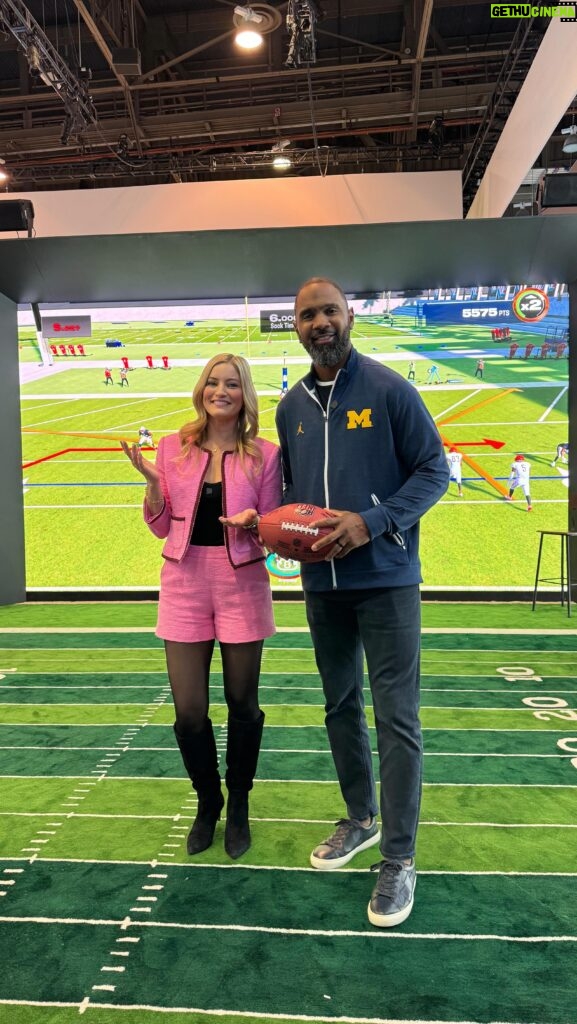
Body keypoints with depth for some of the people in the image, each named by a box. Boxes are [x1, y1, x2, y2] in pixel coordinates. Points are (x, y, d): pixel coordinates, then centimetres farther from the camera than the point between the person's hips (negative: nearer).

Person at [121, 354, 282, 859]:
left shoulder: (264, 454, -3)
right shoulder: (173, 448, 2)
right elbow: (161, 527, 6)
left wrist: (253, 524, -20)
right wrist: (151, 481, -9)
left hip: (242, 588, -1)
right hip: (185, 586, 2)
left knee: (243, 706, 10)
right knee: (189, 712, 4)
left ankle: (238, 806, 35)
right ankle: (208, 802, 32)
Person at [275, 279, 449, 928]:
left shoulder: (388, 389, -6)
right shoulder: (291, 406, 10)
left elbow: (434, 470, -7)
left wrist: (373, 522, -18)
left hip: (385, 578, -5)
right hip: (323, 582, 6)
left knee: (396, 717, -2)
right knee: (340, 707, 17)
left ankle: (399, 859, 11)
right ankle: (361, 818, 36)